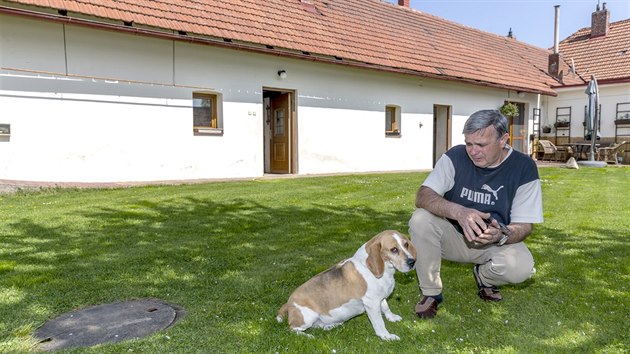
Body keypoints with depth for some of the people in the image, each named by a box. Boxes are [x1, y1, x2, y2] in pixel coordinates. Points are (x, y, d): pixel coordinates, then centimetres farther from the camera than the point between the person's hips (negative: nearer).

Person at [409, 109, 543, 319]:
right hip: (454, 236, 0)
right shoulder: (455, 157, -14)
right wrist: (458, 212, -44)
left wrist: (501, 236, -36)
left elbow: (524, 225, -12)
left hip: (495, 243, 0)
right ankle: (430, 292, -10)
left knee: (522, 267, -31)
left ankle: (484, 276, 8)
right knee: (420, 219, -29)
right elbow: (422, 197, -25)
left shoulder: (523, 167, -13)